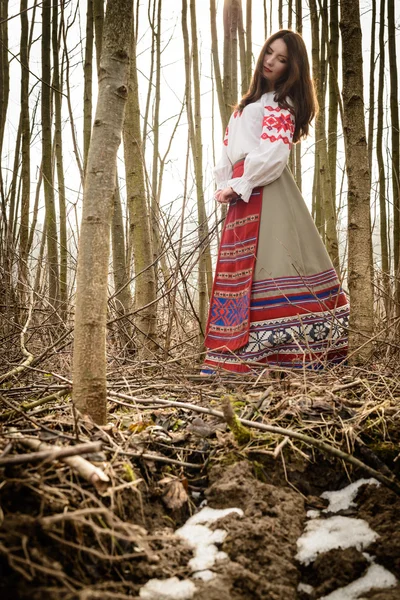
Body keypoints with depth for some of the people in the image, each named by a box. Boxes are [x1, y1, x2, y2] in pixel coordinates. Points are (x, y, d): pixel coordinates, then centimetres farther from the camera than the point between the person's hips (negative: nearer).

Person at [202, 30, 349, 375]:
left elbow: (273, 154, -12)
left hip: (267, 191, -8)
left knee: (269, 263, -14)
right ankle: (241, 352, 7)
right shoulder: (249, 103, 27)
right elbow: (228, 149, 21)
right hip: (243, 196, 8)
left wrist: (238, 185, -11)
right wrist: (225, 186, 4)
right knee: (241, 269, 3)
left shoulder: (282, 104, 3)